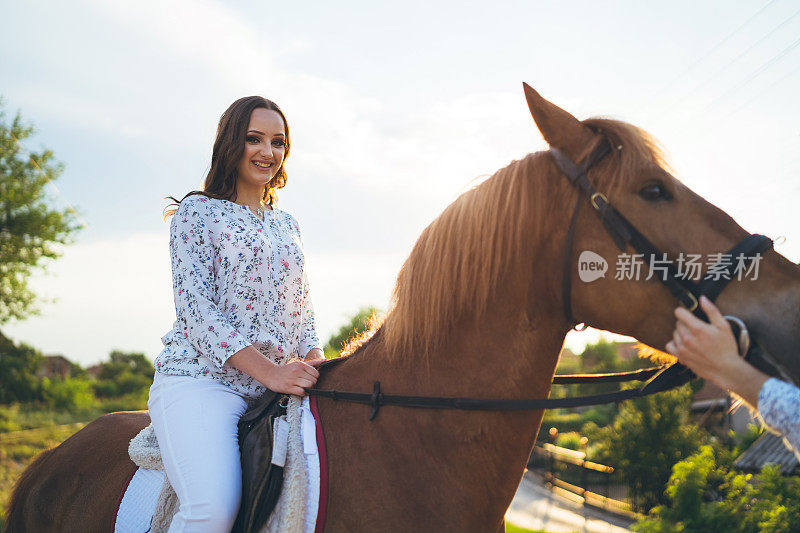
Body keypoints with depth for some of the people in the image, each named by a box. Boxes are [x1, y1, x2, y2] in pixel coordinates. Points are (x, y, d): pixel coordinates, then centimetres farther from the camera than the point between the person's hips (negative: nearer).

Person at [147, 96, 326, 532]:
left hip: (276, 388, 6)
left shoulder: (288, 226, 23)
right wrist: (270, 371, -17)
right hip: (199, 378, -6)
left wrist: (315, 363, -2)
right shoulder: (197, 213, 5)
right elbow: (196, 308, -7)